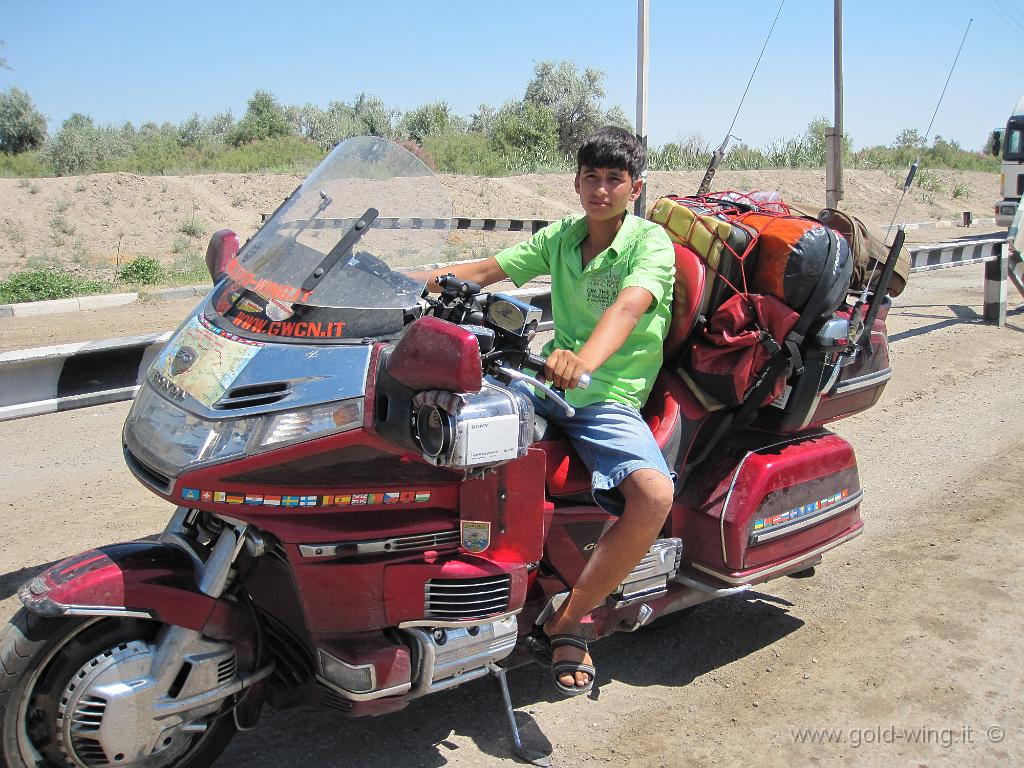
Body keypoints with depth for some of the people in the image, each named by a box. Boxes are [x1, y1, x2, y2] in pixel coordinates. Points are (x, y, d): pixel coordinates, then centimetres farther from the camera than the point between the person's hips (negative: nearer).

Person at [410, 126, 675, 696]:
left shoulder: (652, 242, -6)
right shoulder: (560, 237, 13)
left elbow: (629, 305, -26)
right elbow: (490, 270, 11)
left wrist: (585, 360, -46)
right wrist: (423, 279, -8)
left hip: (611, 398, -5)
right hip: (548, 382, 6)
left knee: (655, 496, -33)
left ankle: (570, 618, -12)